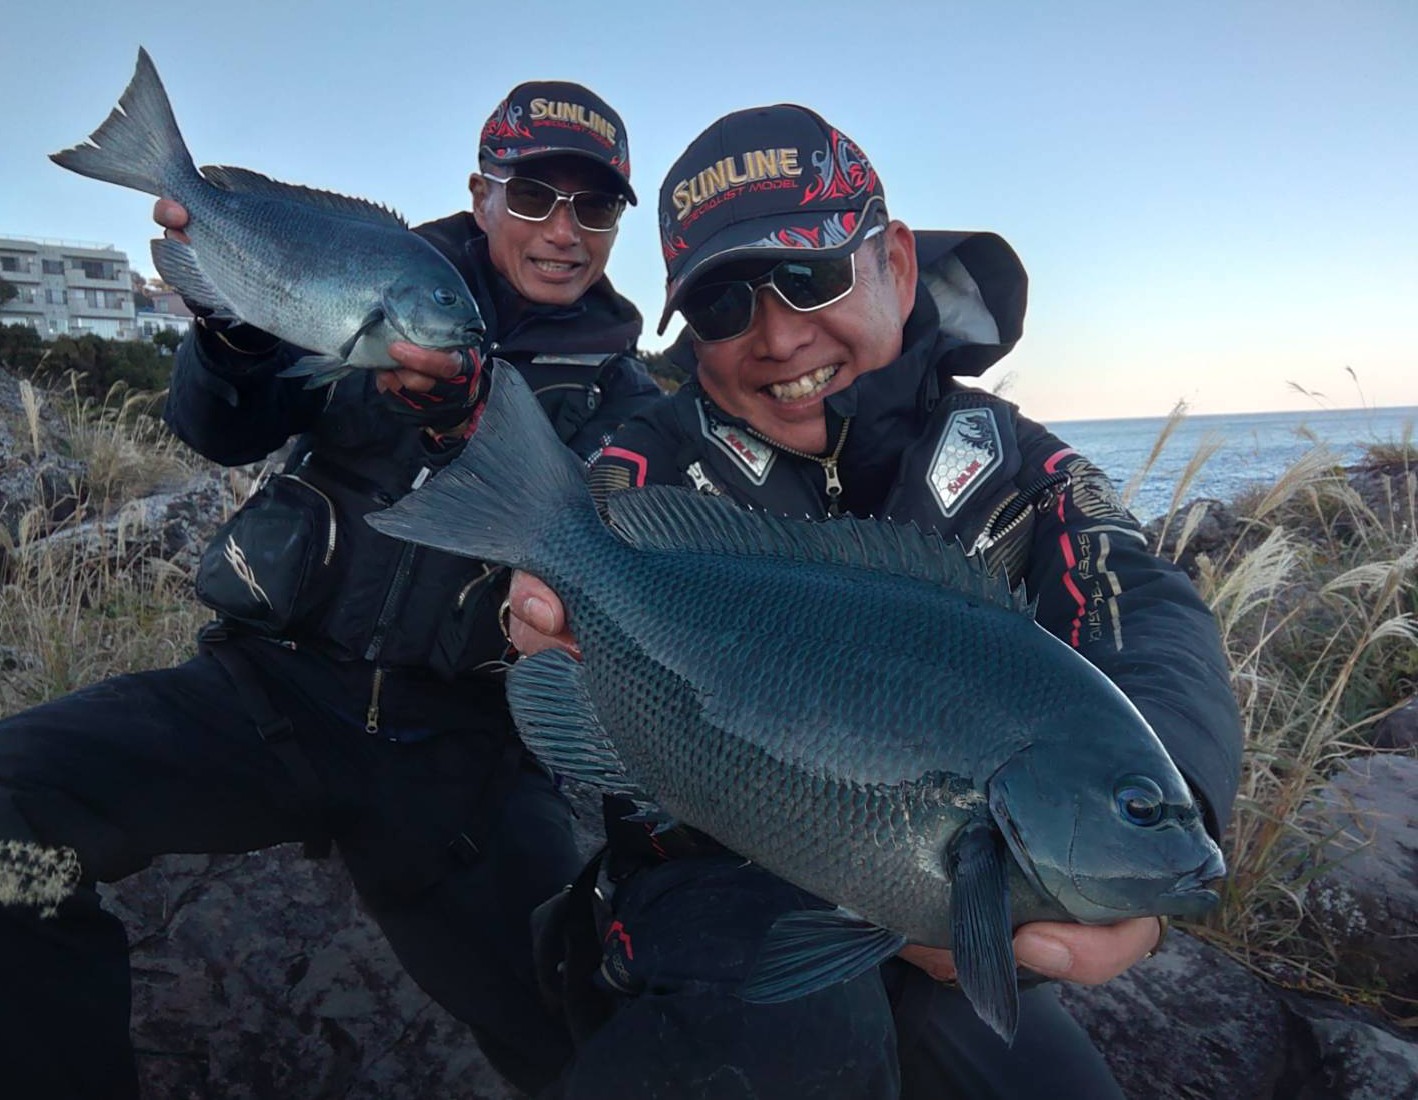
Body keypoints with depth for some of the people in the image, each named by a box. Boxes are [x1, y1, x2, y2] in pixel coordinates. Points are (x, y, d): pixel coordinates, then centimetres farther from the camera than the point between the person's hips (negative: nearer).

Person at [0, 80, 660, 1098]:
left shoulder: (625, 399, 8)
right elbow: (226, 433, 5)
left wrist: (464, 415, -26)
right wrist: (233, 316, -15)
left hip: (456, 747, 0)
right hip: (271, 685, 1)